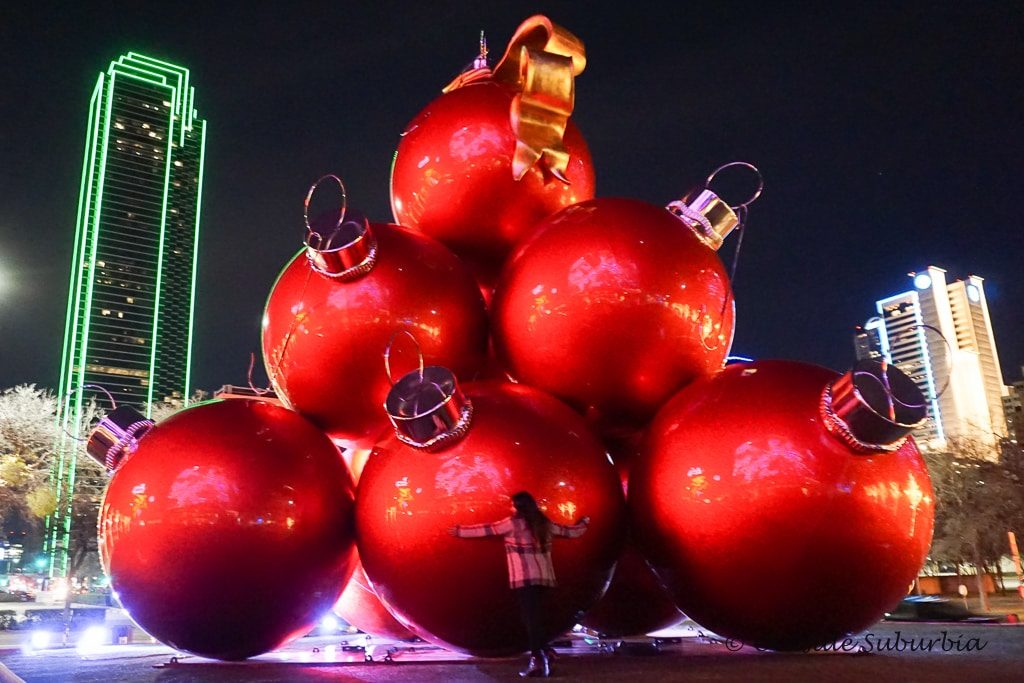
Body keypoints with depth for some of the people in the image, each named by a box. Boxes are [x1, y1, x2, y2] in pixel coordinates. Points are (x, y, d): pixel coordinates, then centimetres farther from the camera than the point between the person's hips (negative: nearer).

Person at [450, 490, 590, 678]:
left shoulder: (513, 523, -5)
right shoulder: (545, 523, 10)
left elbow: (486, 529, -2)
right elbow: (570, 531, 22)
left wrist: (459, 531, 8)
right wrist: (584, 522, 42)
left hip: (525, 579, -6)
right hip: (543, 578, 6)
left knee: (531, 619, -4)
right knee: (536, 619, 13)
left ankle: (539, 662, -8)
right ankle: (543, 659, 11)